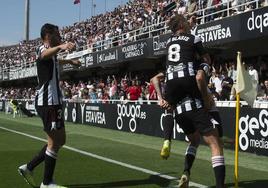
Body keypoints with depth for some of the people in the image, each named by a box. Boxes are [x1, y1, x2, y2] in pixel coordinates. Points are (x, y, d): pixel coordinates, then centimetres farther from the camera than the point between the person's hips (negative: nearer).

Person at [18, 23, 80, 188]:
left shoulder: (51, 53, 20)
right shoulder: (43, 49, -10)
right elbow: (45, 54, -37)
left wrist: (71, 61, 61)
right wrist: (60, 46, -57)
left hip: (53, 101, 10)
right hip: (48, 102, -10)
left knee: (60, 140, 14)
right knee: (55, 142, -5)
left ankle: (29, 168, 19)